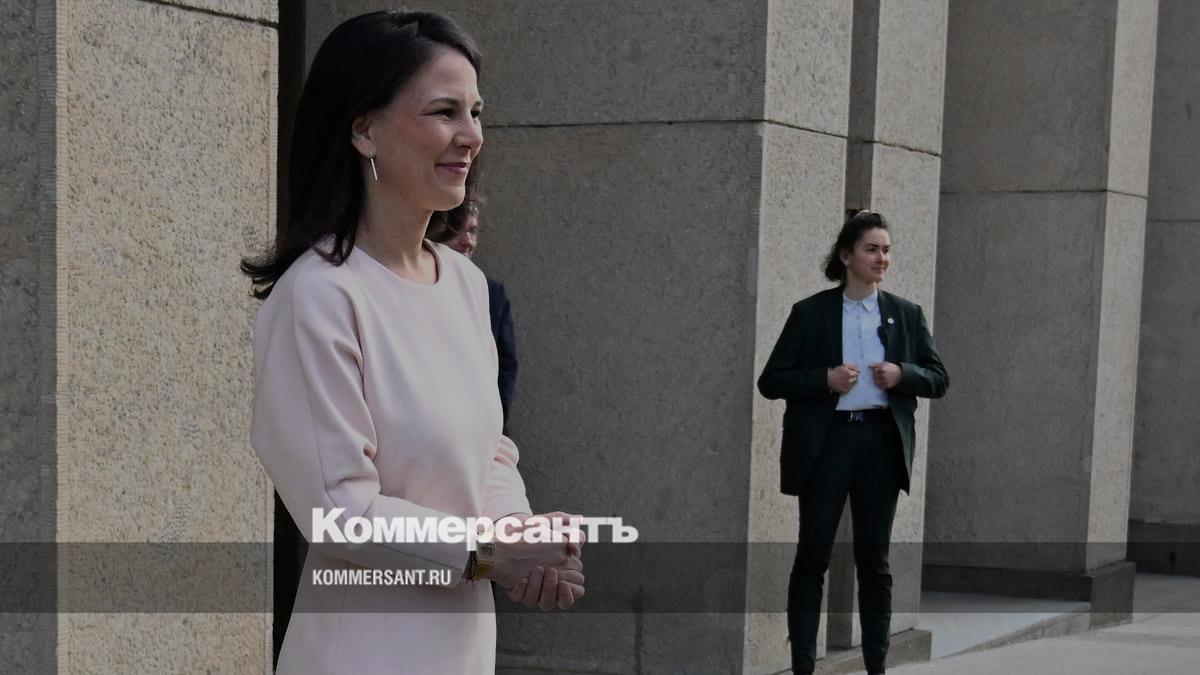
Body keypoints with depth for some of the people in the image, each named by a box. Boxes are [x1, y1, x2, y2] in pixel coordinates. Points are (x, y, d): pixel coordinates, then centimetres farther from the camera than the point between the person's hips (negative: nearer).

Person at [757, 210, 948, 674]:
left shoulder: (906, 314, 9)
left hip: (882, 443, 3)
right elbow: (771, 381, -1)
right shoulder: (810, 312, 0)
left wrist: (903, 374, -10)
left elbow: (939, 379, 10)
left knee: (874, 559, 8)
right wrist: (825, 379, -16)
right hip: (825, 443, -2)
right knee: (812, 555, 0)